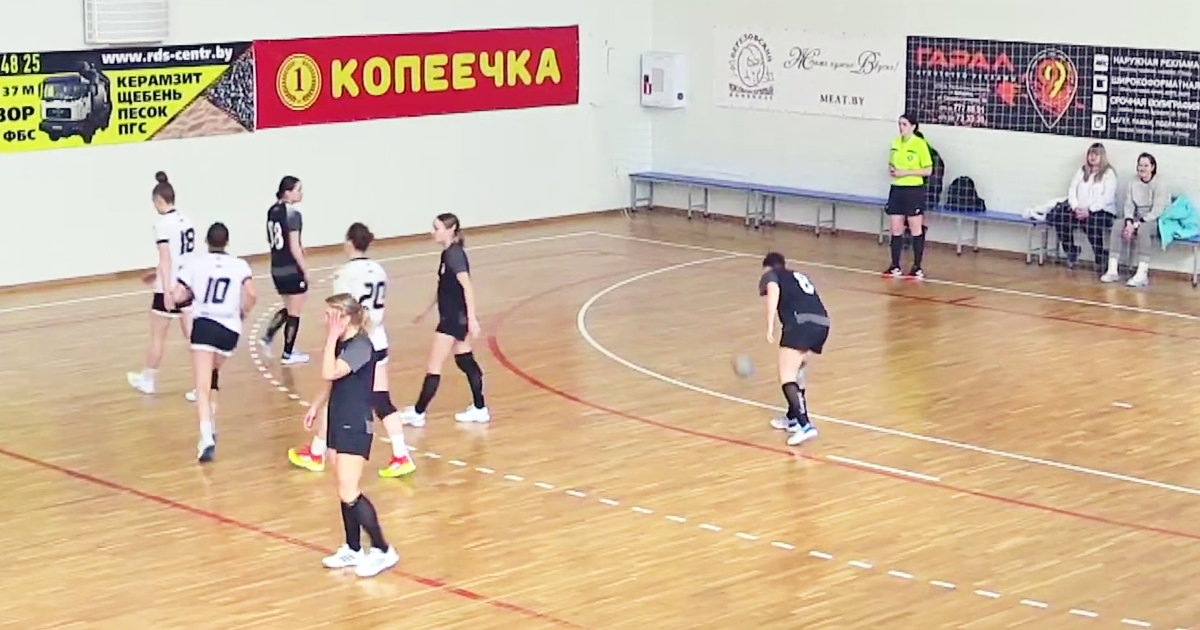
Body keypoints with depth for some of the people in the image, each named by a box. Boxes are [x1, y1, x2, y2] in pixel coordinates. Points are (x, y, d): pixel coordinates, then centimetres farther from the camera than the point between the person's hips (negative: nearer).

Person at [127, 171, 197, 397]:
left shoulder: (162, 224, -14)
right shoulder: (185, 220, 8)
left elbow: (165, 258, -20)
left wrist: (167, 290, -23)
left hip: (169, 288, -7)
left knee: (157, 338, 12)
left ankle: (148, 380, 28)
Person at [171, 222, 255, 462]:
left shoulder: (195, 263, 7)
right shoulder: (240, 265, 9)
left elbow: (177, 296, 1)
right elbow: (251, 294, -7)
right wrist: (243, 313, 11)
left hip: (204, 325, -3)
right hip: (230, 329, 3)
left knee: (203, 387, -9)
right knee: (213, 372, 30)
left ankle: (207, 438, -27)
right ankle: (211, 426, 32)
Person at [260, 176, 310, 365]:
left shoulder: (272, 211, 6)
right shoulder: (293, 214, -18)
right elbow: (294, 247, -19)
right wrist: (305, 269, -10)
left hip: (277, 269, 8)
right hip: (292, 270, -8)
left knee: (288, 308, 24)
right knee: (294, 313, 7)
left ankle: (268, 336, 11)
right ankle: (288, 354, 14)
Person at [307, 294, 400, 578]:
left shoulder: (361, 346, -19)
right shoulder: (342, 343, 8)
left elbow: (329, 373, -30)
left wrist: (332, 337, -26)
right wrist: (317, 406, 17)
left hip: (355, 427, -9)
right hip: (338, 423, 9)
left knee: (349, 494, -10)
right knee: (345, 492, 14)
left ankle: (383, 551, -2)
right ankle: (353, 550, 24)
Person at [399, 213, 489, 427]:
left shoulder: (454, 254, -19)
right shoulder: (448, 253, 9)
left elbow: (467, 287, -25)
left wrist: (472, 318, -29)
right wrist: (428, 309, 29)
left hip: (455, 317, -10)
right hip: (452, 316, 10)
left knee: (433, 366, -1)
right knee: (466, 361, 14)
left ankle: (418, 413, 7)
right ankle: (479, 409, 20)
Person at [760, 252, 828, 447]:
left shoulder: (770, 275, 18)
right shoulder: (800, 277, 36)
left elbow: (773, 290, -6)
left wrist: (770, 325, -14)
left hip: (800, 322, -7)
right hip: (822, 323, 7)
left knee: (787, 378, -9)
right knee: (798, 372, 26)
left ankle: (805, 426, -23)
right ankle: (793, 418, 37)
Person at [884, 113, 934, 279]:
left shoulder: (920, 144, -10)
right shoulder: (895, 142, 8)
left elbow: (928, 170, -9)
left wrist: (906, 172, -17)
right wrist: (891, 169, -2)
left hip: (914, 190, -6)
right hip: (897, 189, 6)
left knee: (916, 230, 2)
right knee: (896, 230, 6)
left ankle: (917, 268, 8)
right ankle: (895, 267, 13)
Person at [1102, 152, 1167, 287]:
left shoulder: (1159, 185, -10)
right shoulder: (1133, 183, 7)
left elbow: (1156, 211, -18)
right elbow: (1129, 205, 0)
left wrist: (1136, 225, -25)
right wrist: (1129, 223, -20)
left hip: (1154, 222, -5)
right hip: (1137, 219, 5)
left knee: (1143, 229, -38)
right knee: (1117, 225, -22)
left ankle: (1142, 274, -43)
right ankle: (1113, 271, -27)